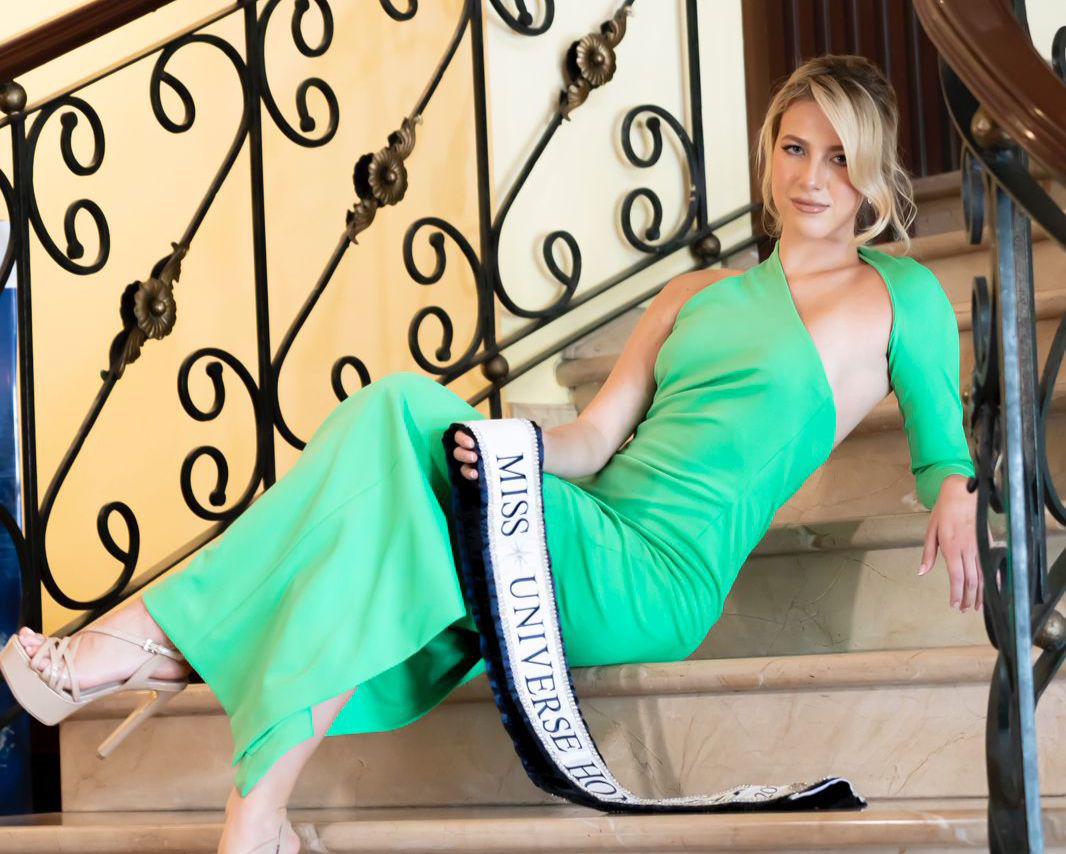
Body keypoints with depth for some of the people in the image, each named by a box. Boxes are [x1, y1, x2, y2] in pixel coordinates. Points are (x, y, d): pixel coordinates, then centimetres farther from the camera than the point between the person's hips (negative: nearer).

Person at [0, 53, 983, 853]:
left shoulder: (901, 295, 9)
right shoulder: (699, 292, 23)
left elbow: (942, 446, 16)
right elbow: (593, 438, 13)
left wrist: (957, 494, -8)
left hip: (656, 585, -6)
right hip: (591, 549, 6)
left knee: (405, 416, -23)